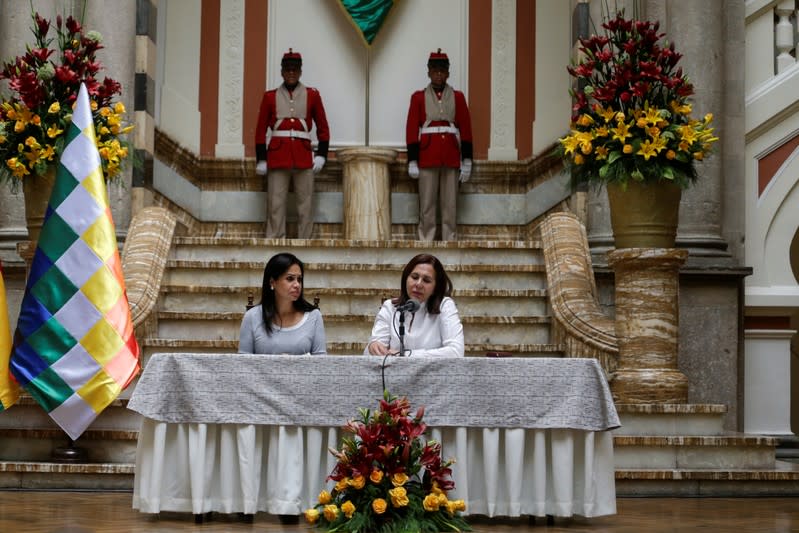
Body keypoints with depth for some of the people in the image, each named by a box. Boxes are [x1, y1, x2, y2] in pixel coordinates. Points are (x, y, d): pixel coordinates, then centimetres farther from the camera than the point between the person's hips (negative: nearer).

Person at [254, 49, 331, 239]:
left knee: (305, 206, 1)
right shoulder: (270, 97, 8)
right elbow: (261, 130, 8)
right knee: (275, 205, -1)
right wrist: (261, 159, 2)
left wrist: (321, 155, 1)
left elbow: (323, 127, 10)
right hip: (277, 155, 0)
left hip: (304, 156, 0)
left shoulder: (312, 95, 8)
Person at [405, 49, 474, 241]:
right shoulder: (419, 97, 5)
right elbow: (411, 131, 2)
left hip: (451, 159, 1)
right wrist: (412, 162, -5)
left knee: (450, 205, 3)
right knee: (426, 205, 0)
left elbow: (466, 130, 7)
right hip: (427, 158, -1)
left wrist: (467, 161, 1)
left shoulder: (457, 97, 8)